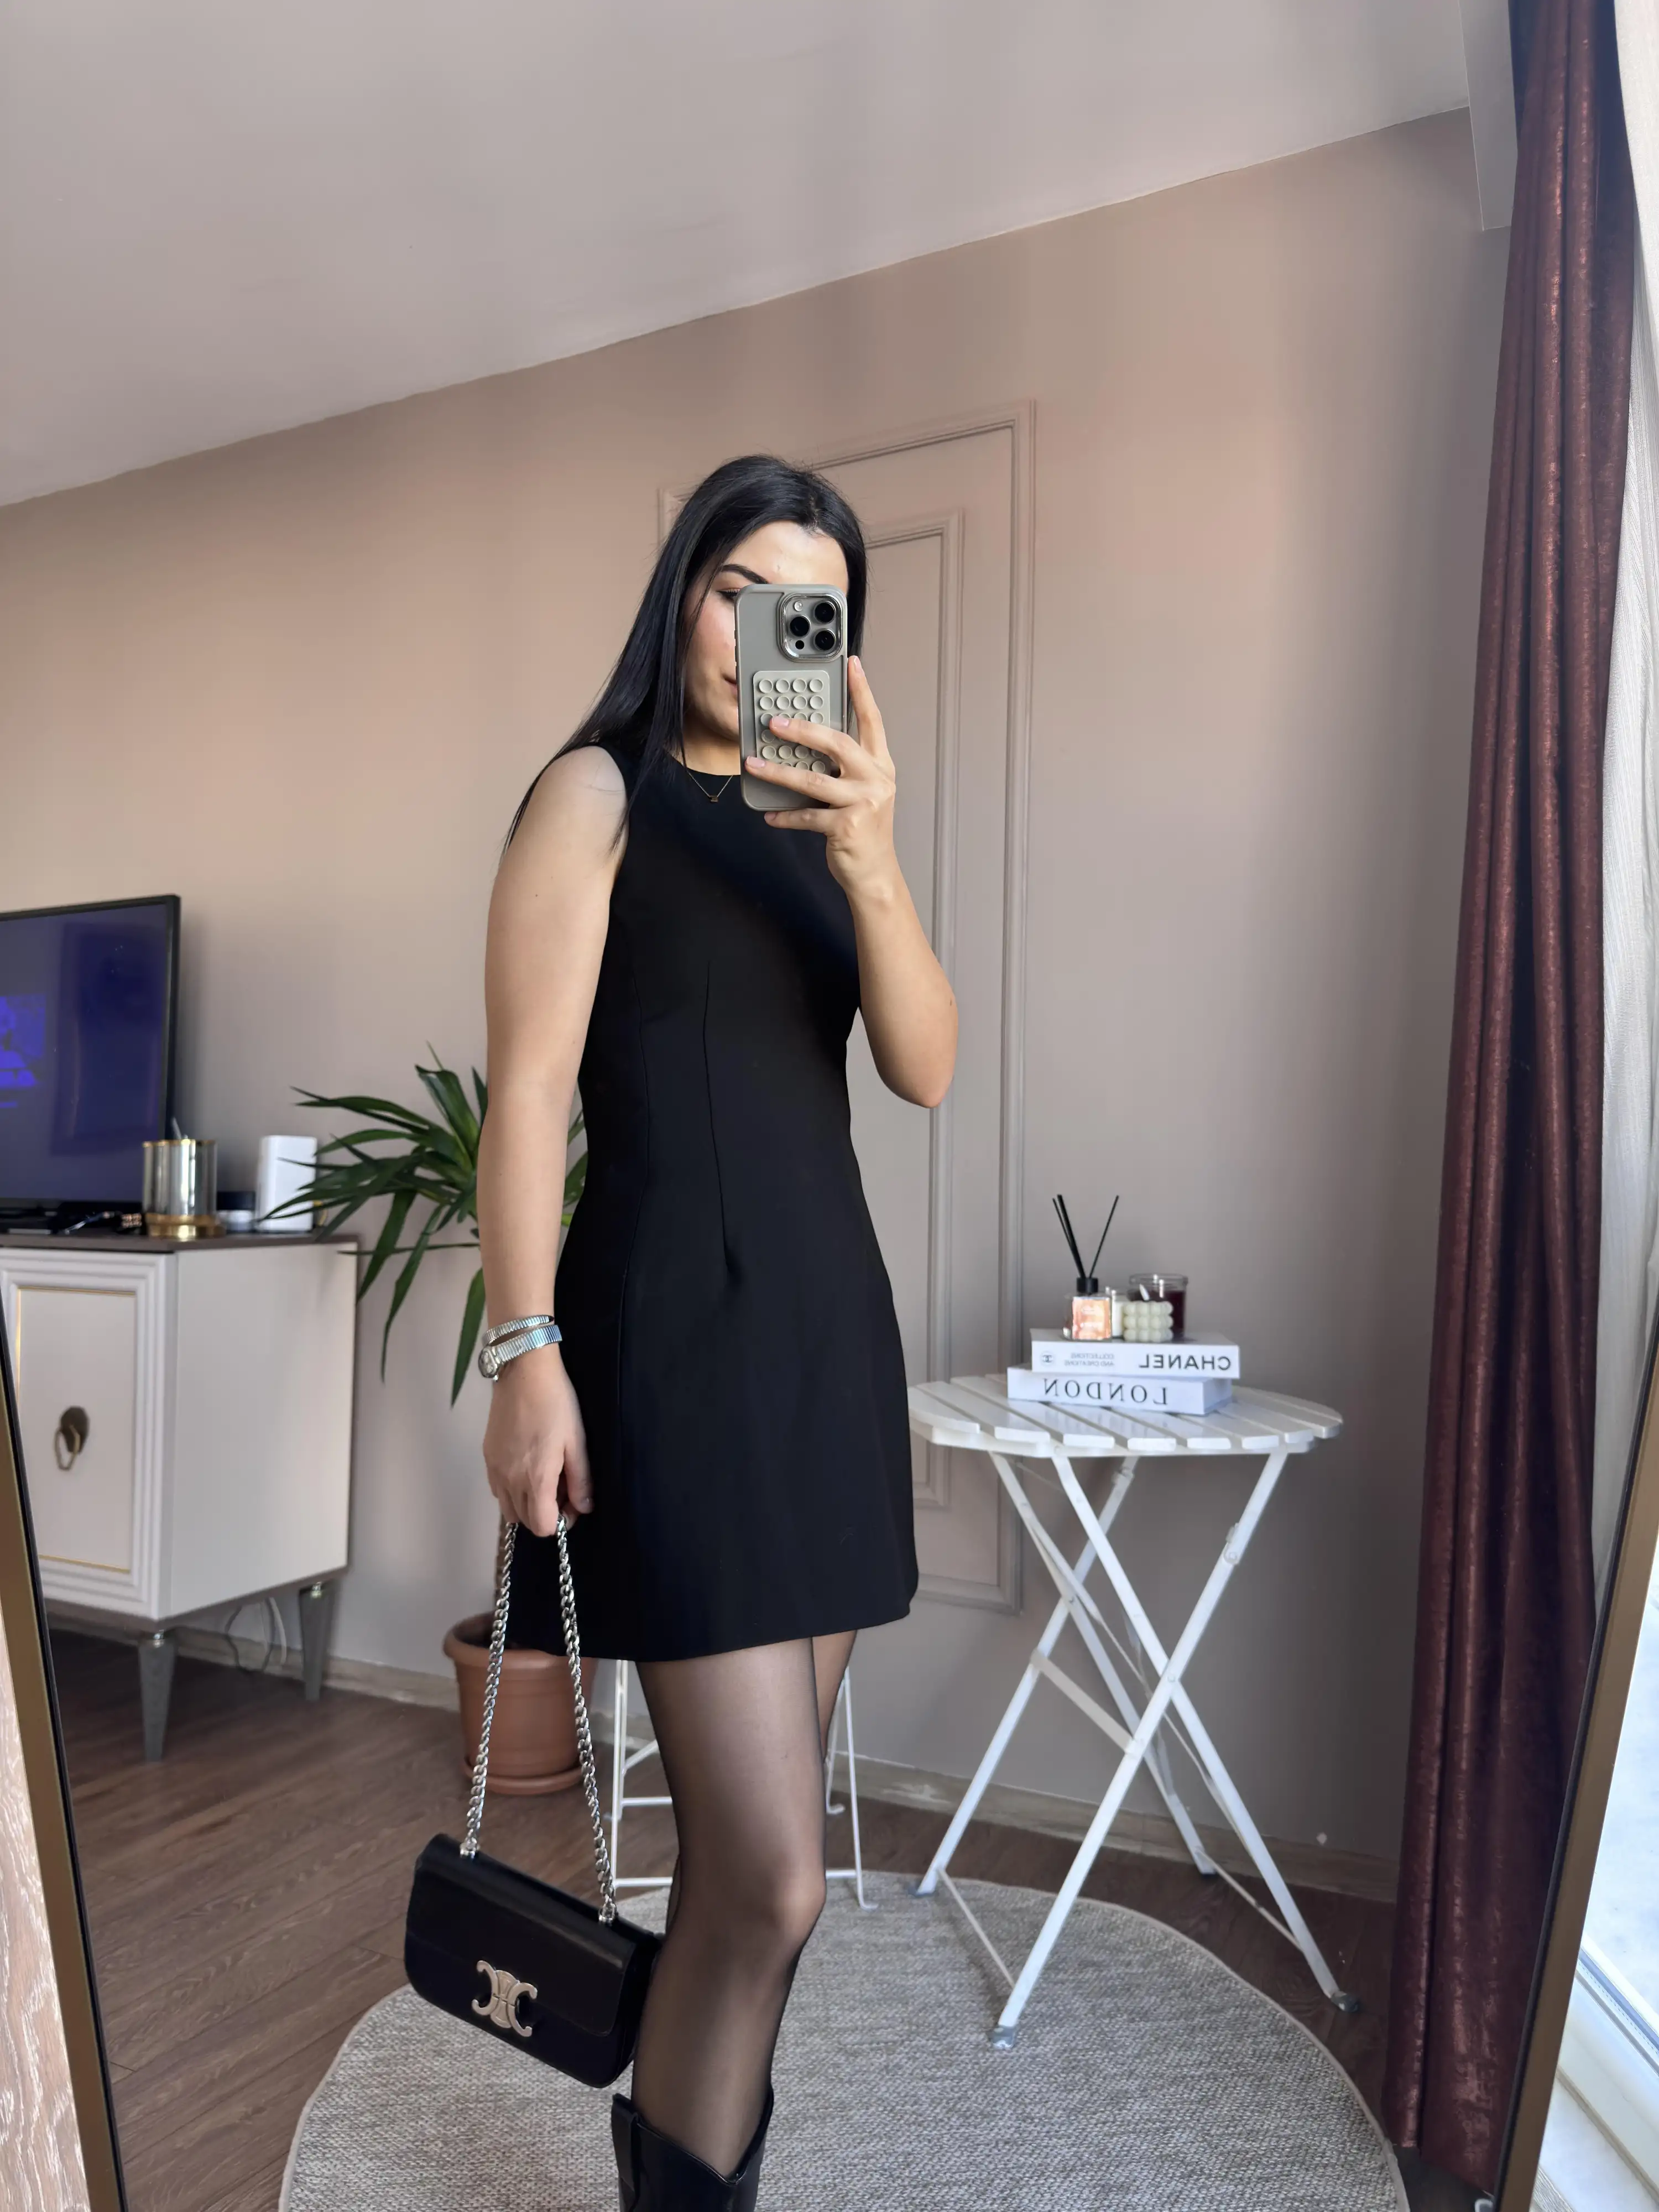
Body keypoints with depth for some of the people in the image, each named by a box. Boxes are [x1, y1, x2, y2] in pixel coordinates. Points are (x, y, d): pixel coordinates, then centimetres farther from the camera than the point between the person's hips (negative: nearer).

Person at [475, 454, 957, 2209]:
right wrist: (526, 1353, -15)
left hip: (830, 1322, 7)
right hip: (676, 1328, -6)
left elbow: (925, 1067, 3)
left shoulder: (819, 820, 16)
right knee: (768, 1878, -8)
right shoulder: (602, 792, 0)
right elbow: (529, 1086, -8)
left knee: (755, 1839, 13)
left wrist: (872, 866, -13)